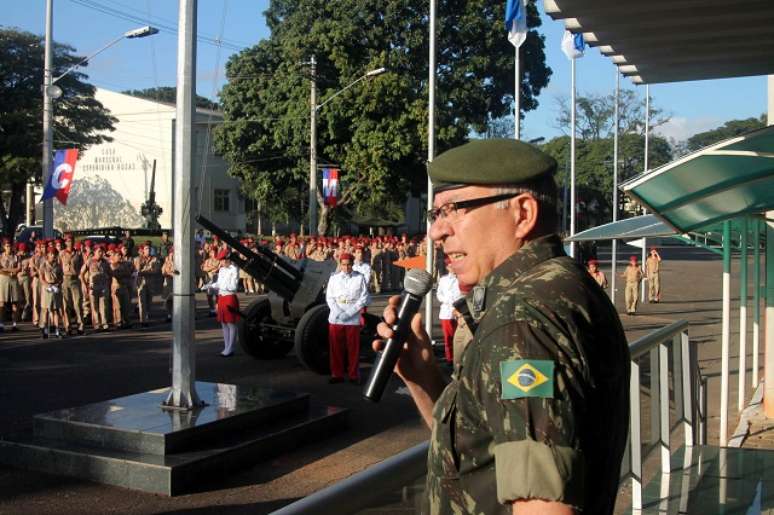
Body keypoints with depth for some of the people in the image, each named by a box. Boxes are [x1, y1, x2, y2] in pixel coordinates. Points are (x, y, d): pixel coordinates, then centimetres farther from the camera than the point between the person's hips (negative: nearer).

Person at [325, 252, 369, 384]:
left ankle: (354, 375, 11)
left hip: (353, 319, -2)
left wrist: (349, 313, -12)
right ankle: (337, 374, 14)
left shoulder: (360, 278, -1)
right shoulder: (334, 277, 5)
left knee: (353, 348, 3)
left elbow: (364, 298, -3)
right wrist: (339, 313, -12)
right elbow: (329, 297, 4)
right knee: (336, 348, 5)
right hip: (335, 319, 2)